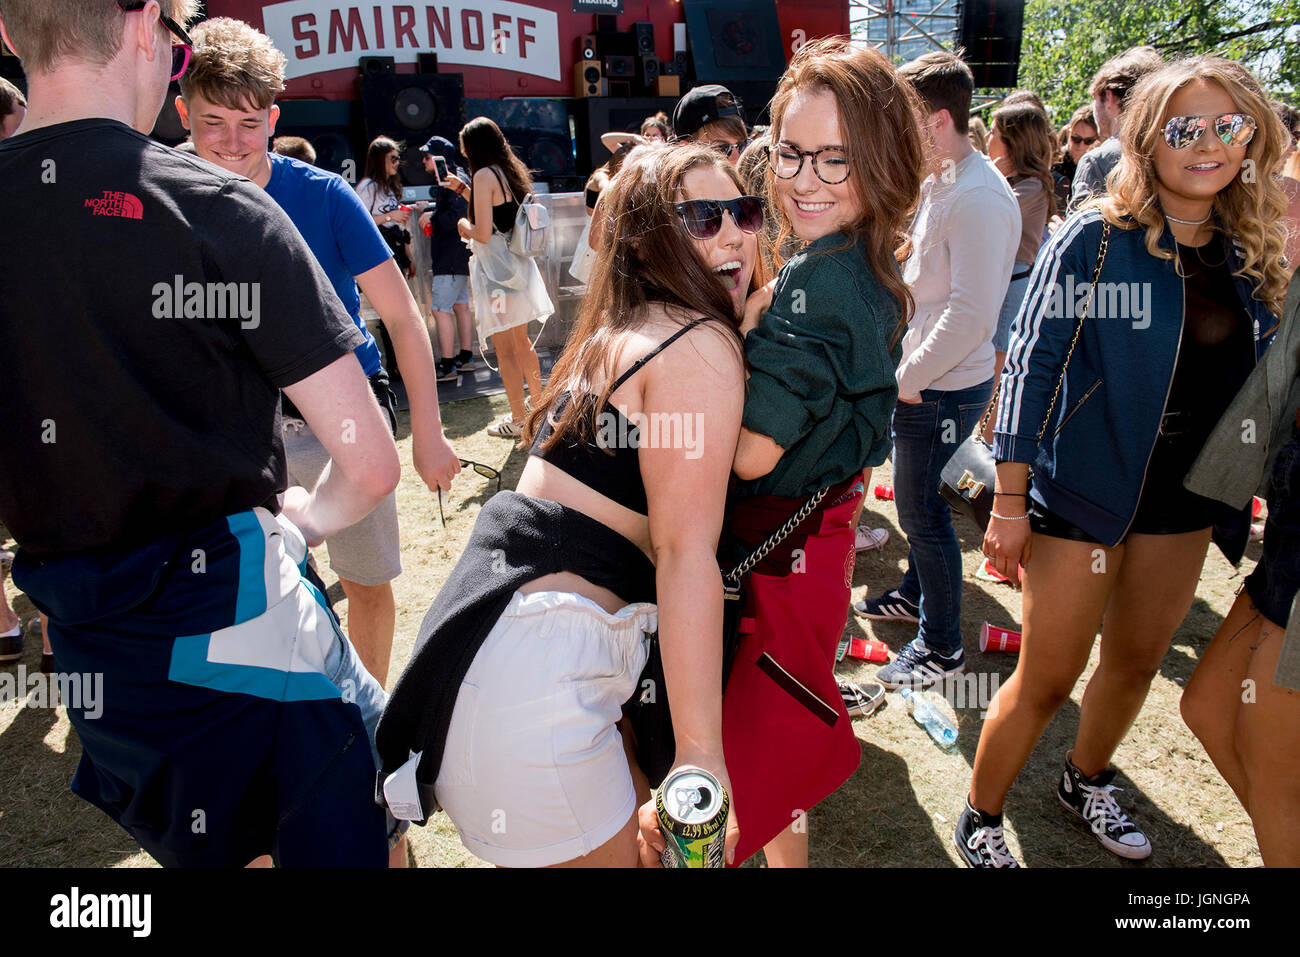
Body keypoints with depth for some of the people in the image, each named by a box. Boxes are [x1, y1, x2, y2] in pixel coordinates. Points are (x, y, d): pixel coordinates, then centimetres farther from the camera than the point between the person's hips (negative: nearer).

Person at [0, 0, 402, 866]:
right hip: (240, 624, -6)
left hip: (84, 653, 6)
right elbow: (371, 464, -17)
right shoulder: (221, 209, -16)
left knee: (207, 855, 28)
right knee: (345, 847, 14)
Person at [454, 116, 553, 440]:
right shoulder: (512, 171, 11)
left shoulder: (485, 175, -13)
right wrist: (465, 190, 24)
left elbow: (483, 233, -19)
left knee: (505, 348, -1)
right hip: (518, 265, 9)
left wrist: (464, 227, 2)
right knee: (521, 341, 19)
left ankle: (518, 420, 5)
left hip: (496, 269, -8)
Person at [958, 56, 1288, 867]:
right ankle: (980, 820, 24)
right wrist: (1009, 503, -18)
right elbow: (1031, 368, -16)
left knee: (1138, 662, 20)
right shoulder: (1096, 239, -14)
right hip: (1086, 489, -6)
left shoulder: (1251, 254, 3)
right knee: (1049, 678, 2)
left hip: (1183, 496, 6)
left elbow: (1257, 381, 12)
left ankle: (1087, 782, 46)